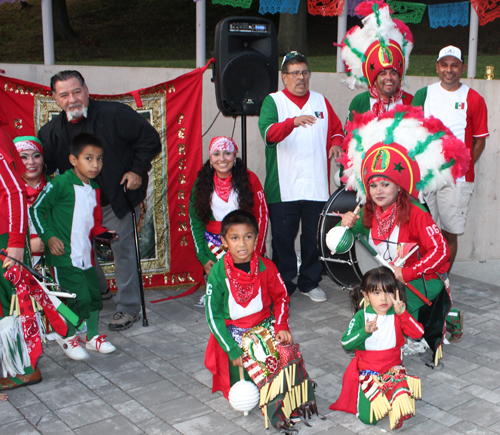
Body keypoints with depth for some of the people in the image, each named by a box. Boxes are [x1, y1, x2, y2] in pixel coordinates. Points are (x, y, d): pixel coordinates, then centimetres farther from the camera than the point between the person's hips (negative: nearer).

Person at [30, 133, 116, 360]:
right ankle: (67, 336, 15)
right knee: (80, 297, -9)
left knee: (94, 294, 11)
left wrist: (102, 233, 1)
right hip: (64, 254, -7)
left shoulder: (94, 189, 11)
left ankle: (92, 336, 30)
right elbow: (36, 209, -8)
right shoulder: (60, 184, -12)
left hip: (85, 254, 7)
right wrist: (49, 237, -14)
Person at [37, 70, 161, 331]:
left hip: (118, 199, -4)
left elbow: (150, 139, -7)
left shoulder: (115, 114, -14)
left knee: (123, 250, -1)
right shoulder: (50, 132, -1)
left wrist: (137, 170, -11)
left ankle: (128, 308, 13)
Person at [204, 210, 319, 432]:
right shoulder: (218, 273, -14)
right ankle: (275, 413, -9)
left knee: (289, 351, -22)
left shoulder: (266, 267, -7)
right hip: (233, 332, -3)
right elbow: (213, 316, -9)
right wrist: (232, 350, -14)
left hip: (265, 325, 3)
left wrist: (281, 326, -7)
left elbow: (281, 297, 8)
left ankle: (299, 401, -5)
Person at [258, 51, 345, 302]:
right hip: (283, 187, -3)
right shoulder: (273, 101, 1)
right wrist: (293, 122, -36)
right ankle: (283, 285, 18)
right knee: (283, 238, 3)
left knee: (314, 237, 9)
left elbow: (337, 129, 23)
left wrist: (336, 143, 0)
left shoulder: (321, 101, 14)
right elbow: (268, 132, -18)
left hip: (317, 186, 3)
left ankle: (310, 283, 24)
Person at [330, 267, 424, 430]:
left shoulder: (397, 315, 0)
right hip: (368, 371, 0)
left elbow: (418, 333, -14)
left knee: (402, 396, -30)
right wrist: (364, 332, -28)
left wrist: (403, 313, -26)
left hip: (393, 367, 0)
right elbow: (345, 343, -13)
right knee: (367, 416, -12)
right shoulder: (361, 316, -5)